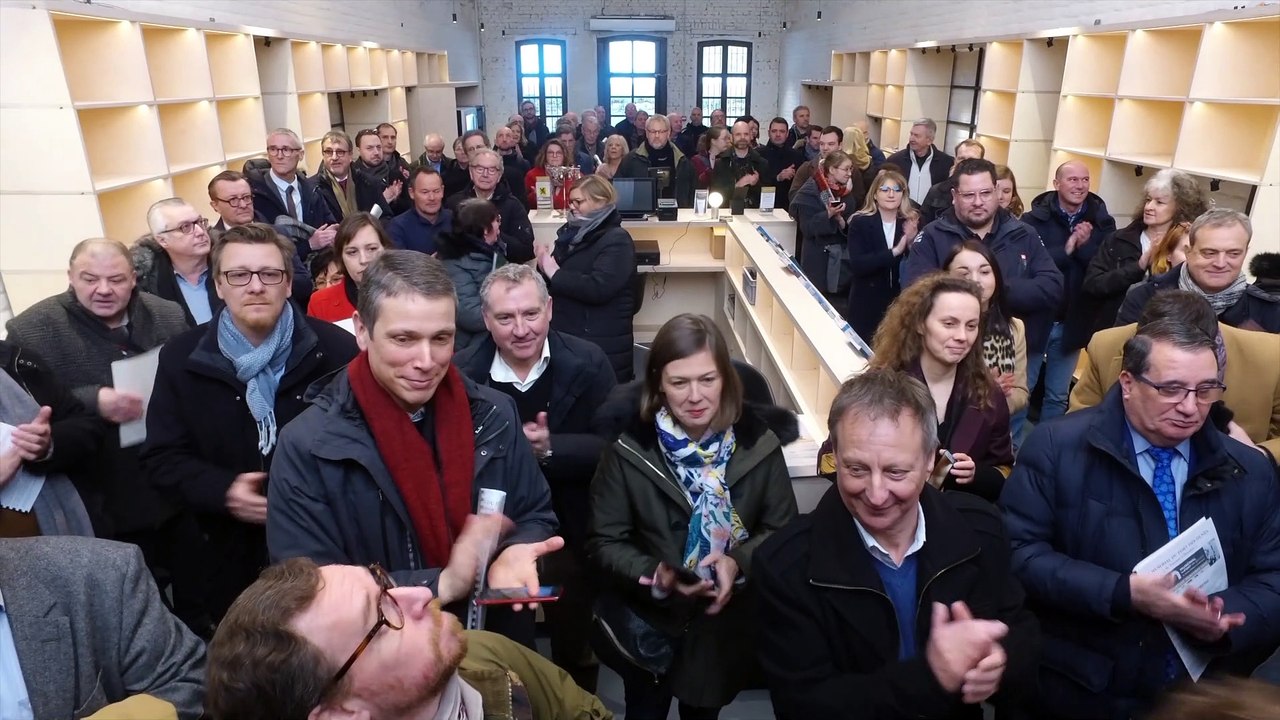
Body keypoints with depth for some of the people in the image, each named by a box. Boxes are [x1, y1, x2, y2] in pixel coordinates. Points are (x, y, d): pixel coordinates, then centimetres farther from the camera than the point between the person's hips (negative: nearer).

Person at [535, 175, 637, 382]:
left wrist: (555, 273, -16)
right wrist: (544, 263, -6)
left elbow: (598, 289, -24)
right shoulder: (573, 233, 14)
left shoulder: (616, 240, -9)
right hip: (565, 338, 7)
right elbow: (548, 281, 16)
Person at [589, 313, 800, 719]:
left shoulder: (757, 442, -13)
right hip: (647, 626, -1)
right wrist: (654, 576, -27)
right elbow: (604, 542, -11)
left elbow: (784, 530, -5)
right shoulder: (629, 448, -17)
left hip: (726, 628, 2)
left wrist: (739, 563, -23)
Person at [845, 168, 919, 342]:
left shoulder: (911, 223, 1)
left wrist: (912, 242, -18)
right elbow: (858, 265, -17)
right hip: (866, 303, -2)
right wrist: (894, 251, -24)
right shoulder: (859, 222, -6)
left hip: (899, 302, 2)